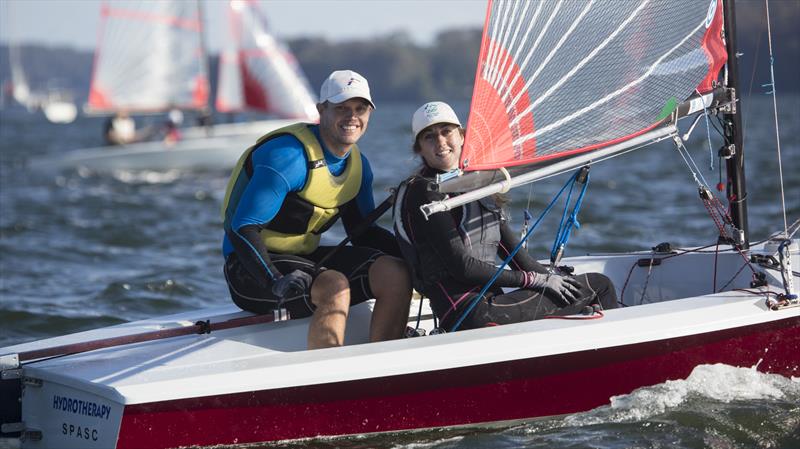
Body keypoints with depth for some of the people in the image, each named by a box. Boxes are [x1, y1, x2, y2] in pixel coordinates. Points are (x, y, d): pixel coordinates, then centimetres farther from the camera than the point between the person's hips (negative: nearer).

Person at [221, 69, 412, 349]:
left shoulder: (357, 164, 7)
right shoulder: (289, 155, -20)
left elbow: (364, 231, 16)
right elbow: (242, 230, -24)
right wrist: (276, 281, -38)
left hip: (306, 257, 8)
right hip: (251, 266, -8)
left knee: (394, 274, -12)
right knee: (335, 286, -34)